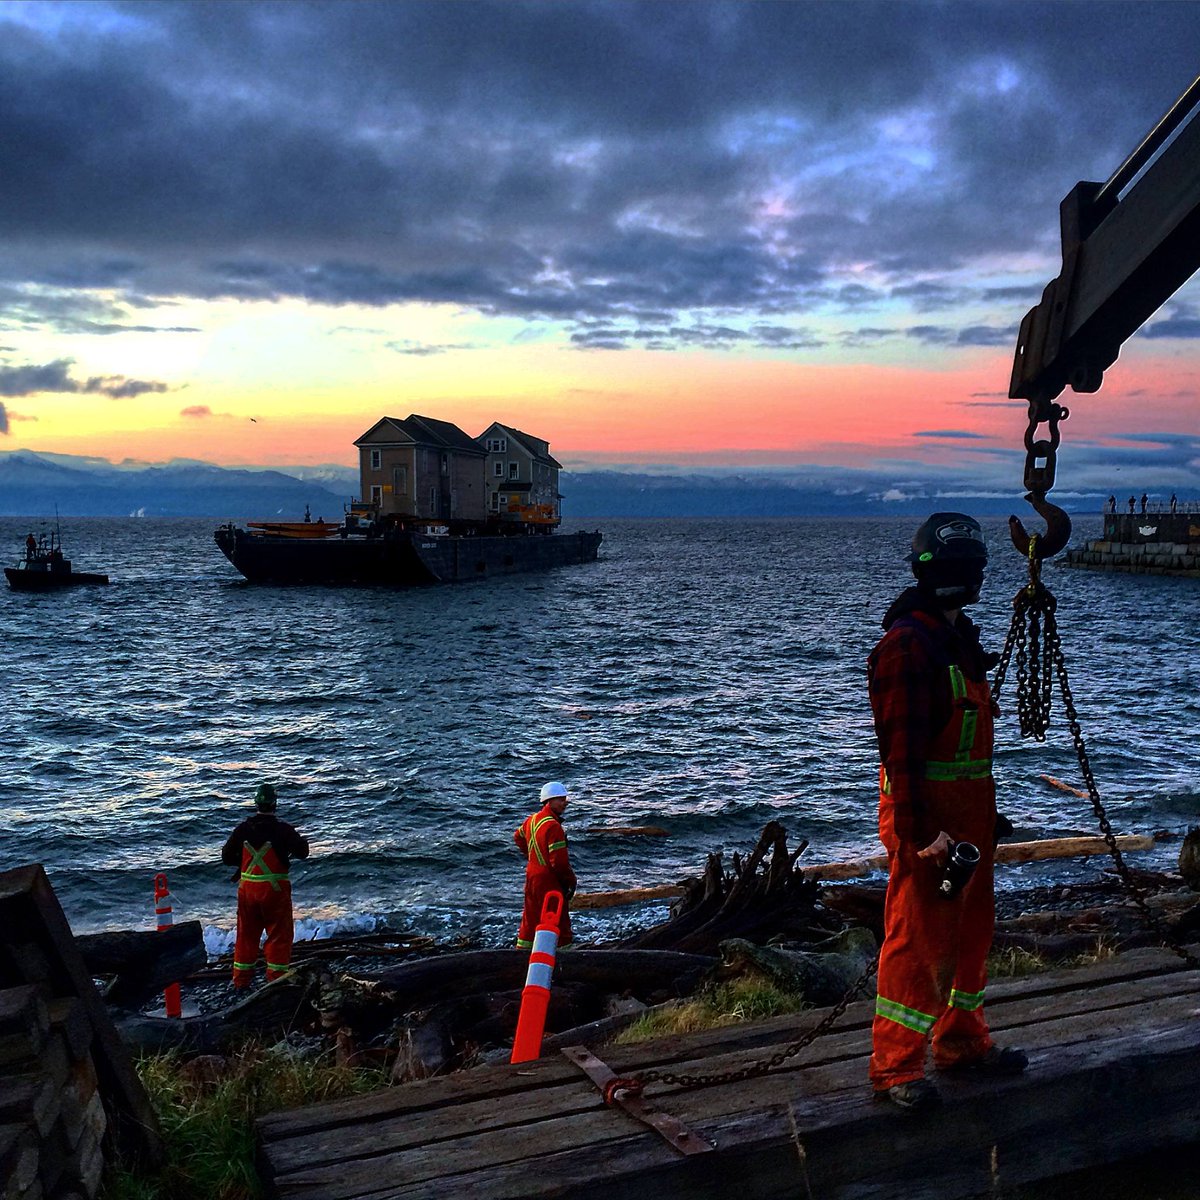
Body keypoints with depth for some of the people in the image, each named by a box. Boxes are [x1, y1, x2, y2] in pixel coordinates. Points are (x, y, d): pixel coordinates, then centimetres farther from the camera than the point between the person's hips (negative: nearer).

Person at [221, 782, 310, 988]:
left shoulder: (243, 828, -3)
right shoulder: (282, 829, -14)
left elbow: (226, 857, 5)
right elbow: (302, 852, -6)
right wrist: (302, 842, 14)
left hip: (247, 890, 4)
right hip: (275, 890, -4)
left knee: (246, 935, 16)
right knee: (279, 936, 7)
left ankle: (241, 981, 23)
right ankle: (276, 979, 5)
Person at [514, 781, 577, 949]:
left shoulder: (532, 819, 4)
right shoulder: (553, 826, -24)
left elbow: (518, 837, 25)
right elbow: (559, 861, -25)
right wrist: (571, 881, -11)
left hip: (532, 875, 9)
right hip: (549, 879, -9)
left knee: (530, 919, 20)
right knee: (560, 923, 1)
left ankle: (522, 950, 29)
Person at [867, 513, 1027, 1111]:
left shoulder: (962, 637, 13)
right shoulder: (905, 646, -17)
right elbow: (901, 748, -21)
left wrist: (986, 813, 20)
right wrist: (920, 833, -24)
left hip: (970, 812, 9)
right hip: (925, 816, -9)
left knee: (970, 928, 17)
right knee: (916, 938, -3)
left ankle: (961, 1039, 32)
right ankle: (895, 1066, 7)